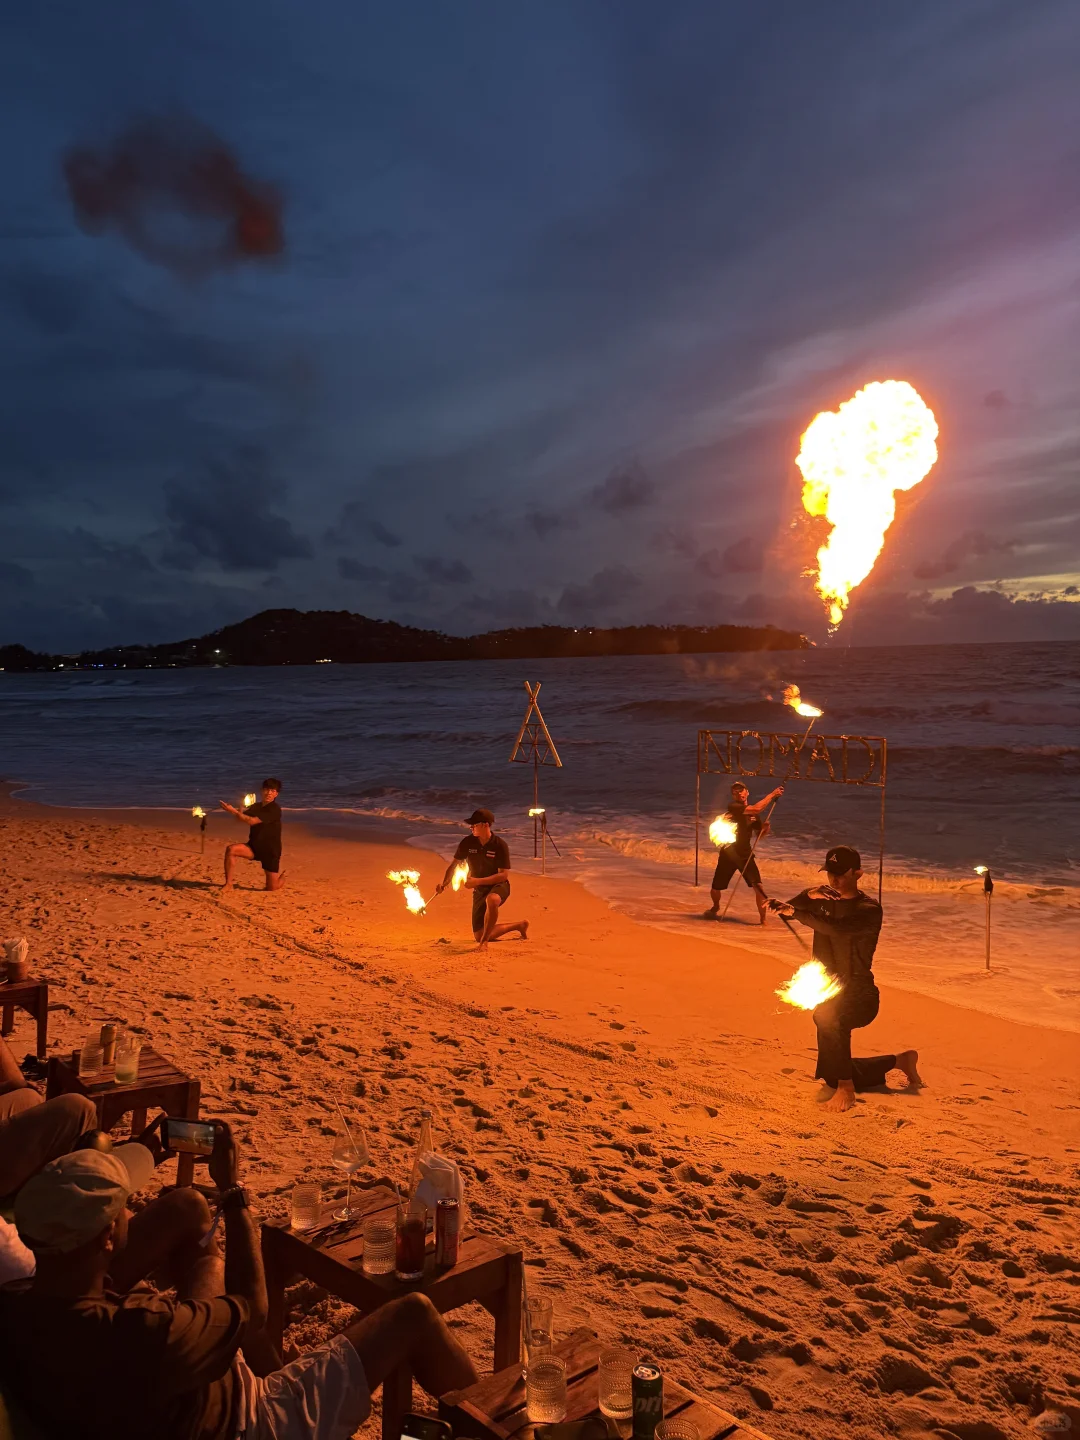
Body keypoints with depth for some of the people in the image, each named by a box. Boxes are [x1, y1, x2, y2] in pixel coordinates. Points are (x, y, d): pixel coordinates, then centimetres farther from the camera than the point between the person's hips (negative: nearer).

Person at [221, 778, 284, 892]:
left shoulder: (275, 809, -18)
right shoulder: (256, 807, 6)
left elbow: (252, 821, -25)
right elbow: (240, 818, 1)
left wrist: (234, 811, -26)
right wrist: (238, 812, -20)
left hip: (270, 851, -5)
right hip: (254, 847, 5)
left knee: (272, 888, -1)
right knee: (230, 849, -24)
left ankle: (282, 874, 35)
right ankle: (228, 884, -16)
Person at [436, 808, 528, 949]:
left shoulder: (500, 845, -18)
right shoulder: (468, 842, -6)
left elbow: (504, 875, -19)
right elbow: (454, 864, 5)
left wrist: (477, 881, -27)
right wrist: (444, 882, -12)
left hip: (498, 886, -5)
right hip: (479, 890, 5)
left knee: (491, 900, -44)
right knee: (479, 936, 4)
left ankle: (485, 941, -28)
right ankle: (519, 925, 22)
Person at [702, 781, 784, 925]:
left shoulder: (753, 814, 5)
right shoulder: (733, 807, -14)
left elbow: (759, 833, 14)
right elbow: (757, 809, -27)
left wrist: (765, 828, -8)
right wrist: (772, 794, -23)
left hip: (746, 854, 3)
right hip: (728, 854, -3)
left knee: (758, 887, -16)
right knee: (715, 889, 7)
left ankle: (763, 919, -7)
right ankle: (715, 909, 39)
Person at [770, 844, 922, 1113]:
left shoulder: (869, 909, -15)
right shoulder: (823, 897, 6)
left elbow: (836, 928, -32)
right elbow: (788, 907, -3)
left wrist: (796, 912, -30)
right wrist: (809, 897, -22)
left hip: (860, 996, -7)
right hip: (828, 994, 7)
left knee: (828, 1016, -41)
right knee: (833, 1078, 16)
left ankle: (846, 1088, -27)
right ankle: (899, 1061, 37)